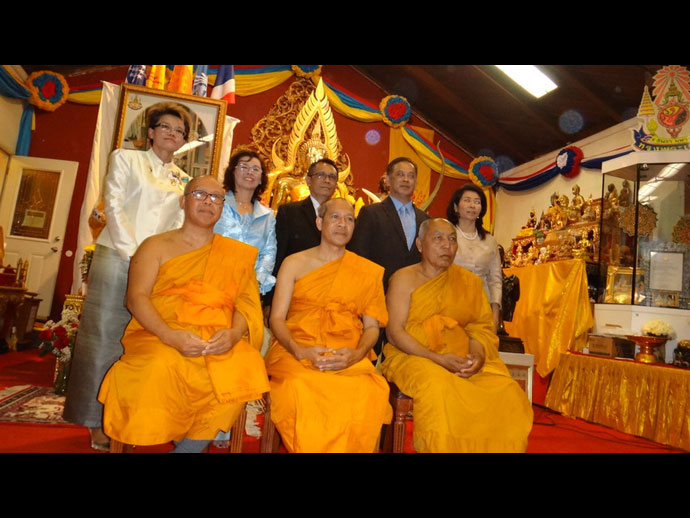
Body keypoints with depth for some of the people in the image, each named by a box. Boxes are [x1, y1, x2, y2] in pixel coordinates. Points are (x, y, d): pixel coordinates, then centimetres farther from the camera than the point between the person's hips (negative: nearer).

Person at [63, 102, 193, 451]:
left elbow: (179, 225, 12)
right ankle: (98, 421, 9)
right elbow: (113, 206, -3)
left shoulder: (183, 180, 16)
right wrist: (131, 252, -11)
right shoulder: (125, 158, 7)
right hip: (117, 257, -3)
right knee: (105, 336, 0)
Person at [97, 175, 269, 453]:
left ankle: (190, 444, -9)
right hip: (159, 336, -1)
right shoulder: (156, 246, 12)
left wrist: (234, 333, -17)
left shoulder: (238, 253, 15)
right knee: (162, 366, -34)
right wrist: (170, 336, -19)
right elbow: (136, 297, -1)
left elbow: (247, 302, 6)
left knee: (246, 366, -28)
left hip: (219, 340, 2)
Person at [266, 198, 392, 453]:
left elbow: (372, 326, 10)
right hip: (296, 353, 0)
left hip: (349, 359, 1)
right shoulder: (294, 263, 11)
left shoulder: (369, 272, 13)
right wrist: (300, 351, -14)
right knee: (302, 393, -34)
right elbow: (277, 319, 5)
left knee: (371, 397, -31)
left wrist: (356, 354, -12)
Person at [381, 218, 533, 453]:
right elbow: (394, 332, -7)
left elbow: (482, 326, 10)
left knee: (507, 392, -21)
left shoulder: (469, 281, 14)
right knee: (439, 389, -35)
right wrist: (439, 359, -18)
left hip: (464, 360, 4)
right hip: (413, 357, -3)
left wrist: (478, 355, -13)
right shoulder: (404, 278, 2)